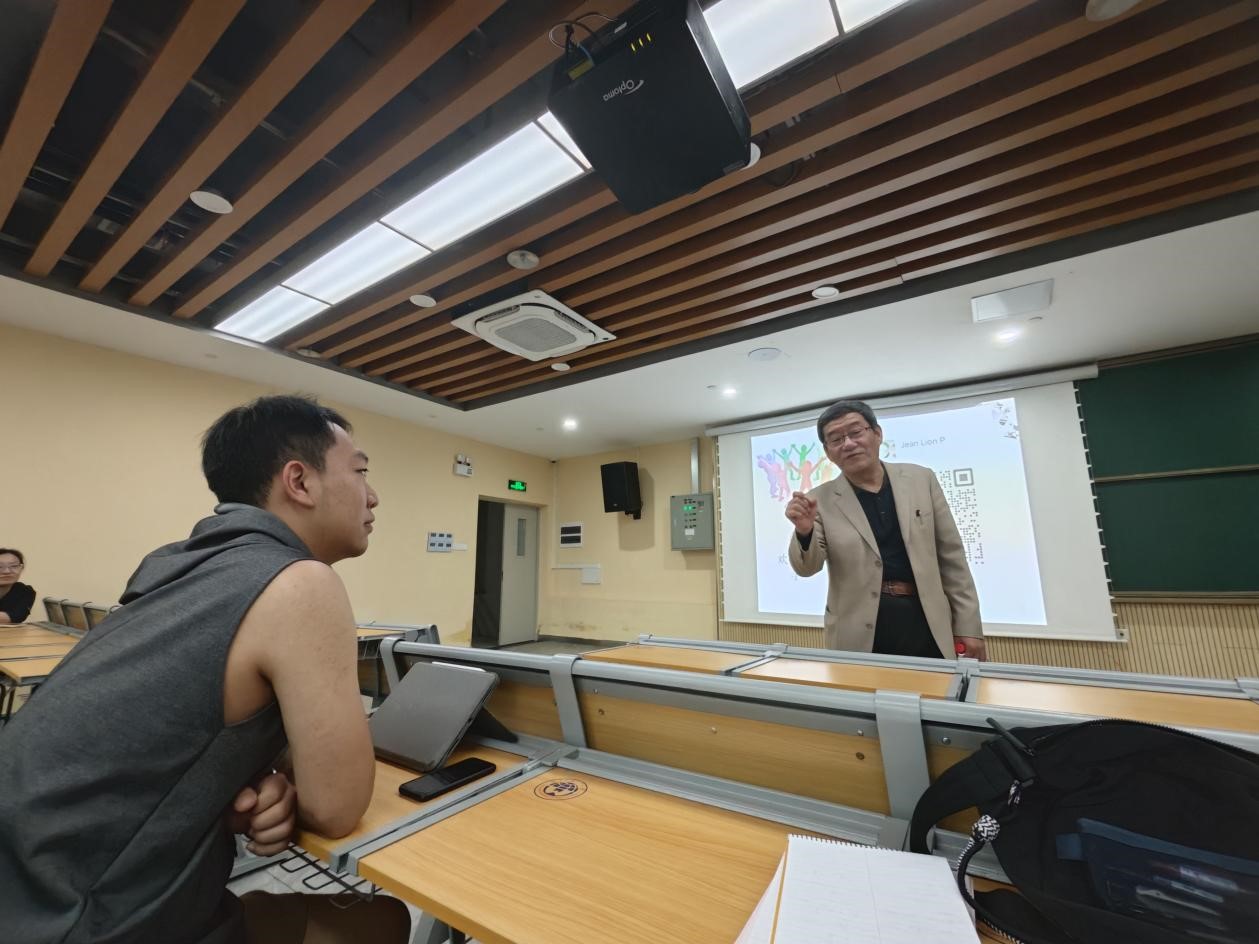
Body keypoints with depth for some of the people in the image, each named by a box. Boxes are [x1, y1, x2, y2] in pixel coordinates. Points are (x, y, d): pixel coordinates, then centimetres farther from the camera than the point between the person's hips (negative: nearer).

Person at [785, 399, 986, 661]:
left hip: (926, 624, 2)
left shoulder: (921, 479, 3)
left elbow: (950, 556, 6)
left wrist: (968, 626, 5)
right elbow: (806, 568, -9)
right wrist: (804, 531, -29)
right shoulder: (821, 500, -3)